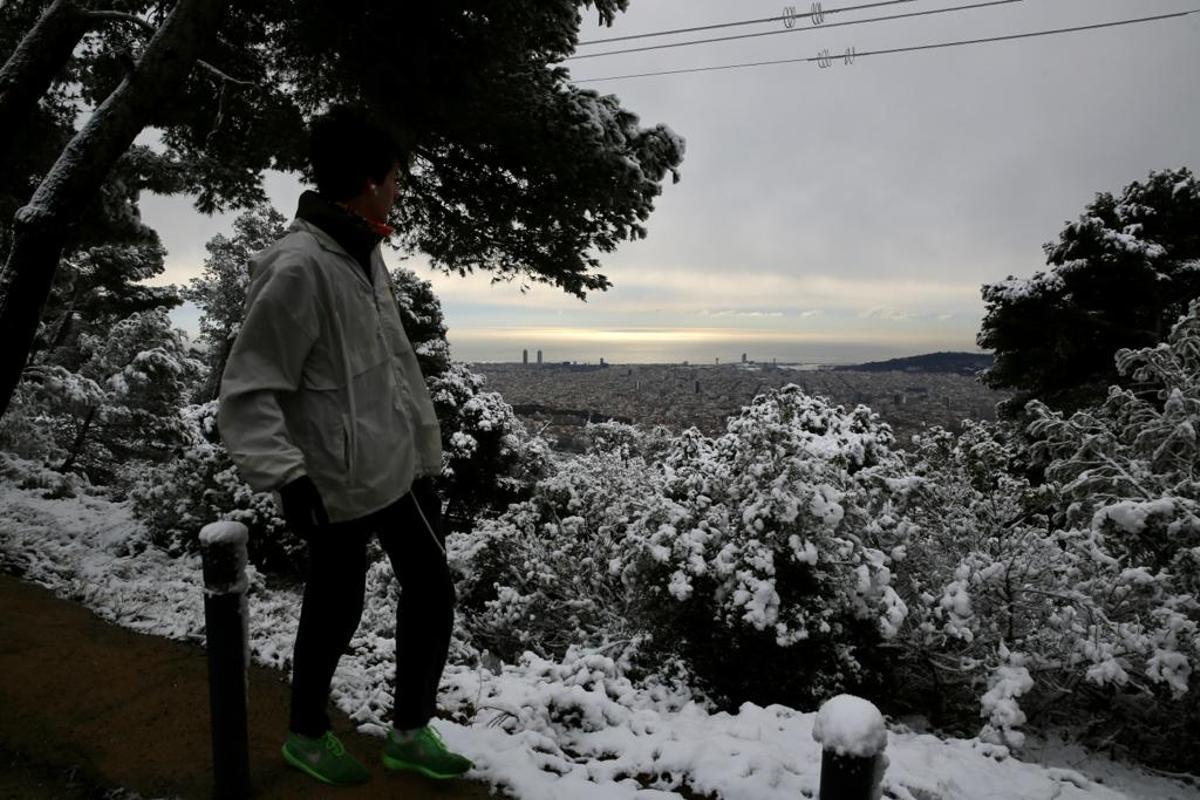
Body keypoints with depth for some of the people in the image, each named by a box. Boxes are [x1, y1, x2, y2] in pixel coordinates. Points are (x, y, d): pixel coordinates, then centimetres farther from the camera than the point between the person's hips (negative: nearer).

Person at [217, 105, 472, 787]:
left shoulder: (365, 252, 9)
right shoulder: (298, 269, -19)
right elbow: (248, 392, -18)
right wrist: (286, 476, -29)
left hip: (402, 463, 9)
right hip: (343, 481, -9)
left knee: (431, 594, 14)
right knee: (336, 611, 10)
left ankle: (411, 731, 33)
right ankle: (308, 733, 39)